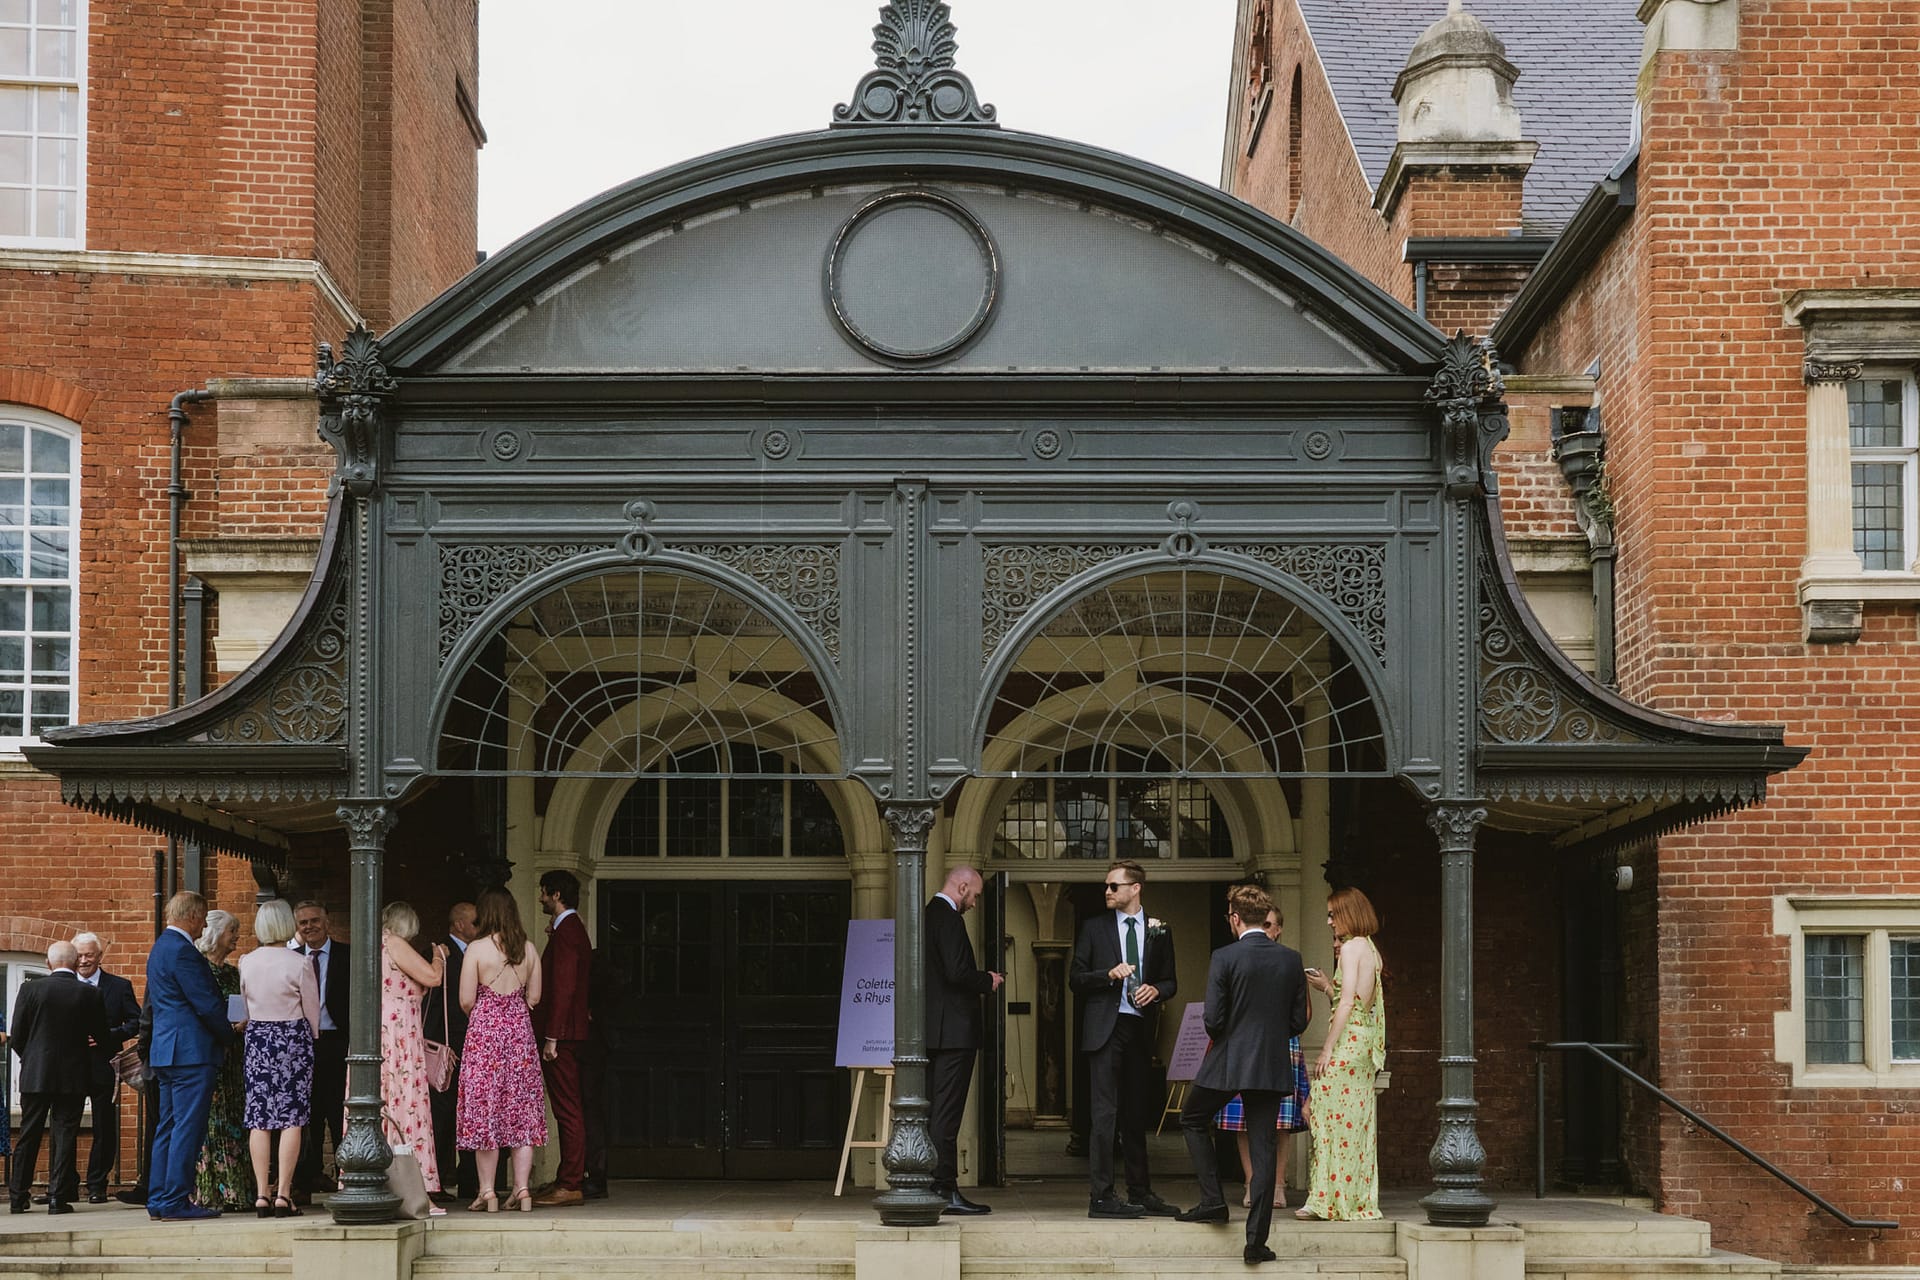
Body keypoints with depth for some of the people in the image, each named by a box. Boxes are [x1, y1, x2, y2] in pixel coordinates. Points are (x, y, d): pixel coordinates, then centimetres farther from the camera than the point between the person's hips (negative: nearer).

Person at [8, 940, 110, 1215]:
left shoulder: (30, 990, -6)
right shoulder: (90, 994, -5)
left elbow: (17, 1036, -3)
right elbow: (100, 1037, 1)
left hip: (35, 1075, 1)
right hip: (73, 1077, -1)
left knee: (29, 1135, 10)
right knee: (65, 1135, 3)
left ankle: (19, 1195, 13)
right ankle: (57, 1196, -2)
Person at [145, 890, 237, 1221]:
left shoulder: (160, 948, 18)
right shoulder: (182, 951, -15)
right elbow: (207, 1004, -17)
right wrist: (229, 1033, 0)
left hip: (165, 1051, 11)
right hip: (190, 1051, -11)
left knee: (168, 1127, 12)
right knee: (187, 1127, -8)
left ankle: (159, 1200, 13)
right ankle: (175, 1202, -9)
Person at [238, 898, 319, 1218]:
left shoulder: (246, 962, 2)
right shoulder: (299, 964, -9)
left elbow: (246, 1007, 12)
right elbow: (312, 1011, -2)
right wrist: (309, 1040, 15)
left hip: (257, 1038, 4)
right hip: (293, 1038, -4)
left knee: (259, 1119, 5)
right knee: (291, 1118, -2)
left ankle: (262, 1194, 3)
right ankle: (283, 1194, -6)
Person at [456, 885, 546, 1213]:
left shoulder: (477, 949, -10)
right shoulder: (528, 949, 2)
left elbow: (466, 1001, -9)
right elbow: (534, 997, 7)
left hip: (485, 1029, -3)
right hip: (520, 1029, 3)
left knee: (484, 1110, 2)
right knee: (522, 1111, 7)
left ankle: (487, 1191, 1)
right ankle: (522, 1189, 3)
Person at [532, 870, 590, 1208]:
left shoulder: (565, 932, -14)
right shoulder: (576, 929, 19)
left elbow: (562, 987, -20)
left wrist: (551, 1037, -21)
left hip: (561, 1033, -11)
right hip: (573, 1033, 11)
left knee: (568, 1110, -9)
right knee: (570, 1108, 12)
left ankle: (569, 1185, -9)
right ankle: (570, 1181, 16)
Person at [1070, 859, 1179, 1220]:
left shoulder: (1158, 932, 11)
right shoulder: (1094, 928, 5)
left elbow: (1170, 982, 14)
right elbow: (1075, 979, 3)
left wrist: (1156, 990, -8)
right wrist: (1110, 974, -14)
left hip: (1141, 1030, 3)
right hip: (1106, 1028, -3)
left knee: (1136, 1115, 11)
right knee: (1105, 1113, -8)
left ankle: (1140, 1193, 20)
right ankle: (1102, 1197, -9)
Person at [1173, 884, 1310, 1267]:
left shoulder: (1225, 958, -11)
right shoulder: (1291, 959, 1)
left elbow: (1213, 1020, -12)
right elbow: (1298, 1022, 4)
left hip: (1226, 1063, -3)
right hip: (1272, 1067, 3)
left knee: (1192, 1120, 22)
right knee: (1262, 1148, 4)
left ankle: (1212, 1199, 14)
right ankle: (1256, 1240, 2)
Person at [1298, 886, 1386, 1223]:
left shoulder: (1351, 947, -10)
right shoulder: (1370, 949, 17)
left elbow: (1347, 1003, -16)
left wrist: (1327, 1050, -16)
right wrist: (1327, 986, 14)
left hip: (1347, 1040, -9)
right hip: (1366, 1041, 9)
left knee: (1332, 1116, -7)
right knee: (1357, 1121, 9)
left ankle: (1330, 1198, -6)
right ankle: (1360, 1200, 10)